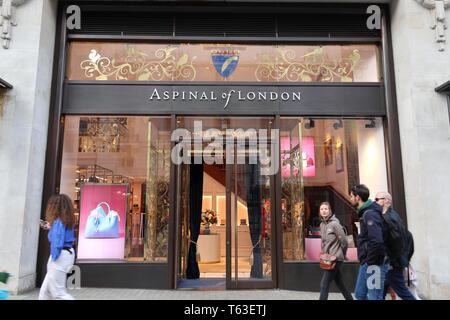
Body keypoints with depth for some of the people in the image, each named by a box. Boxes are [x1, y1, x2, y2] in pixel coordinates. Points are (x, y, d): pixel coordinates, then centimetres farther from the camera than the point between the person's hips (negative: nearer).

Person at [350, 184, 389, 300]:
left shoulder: (370, 214, -19)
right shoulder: (365, 212, 13)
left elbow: (376, 241, -27)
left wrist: (371, 263, -21)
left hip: (374, 264, -10)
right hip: (366, 264, 10)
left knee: (374, 297, -2)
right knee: (359, 294, 16)